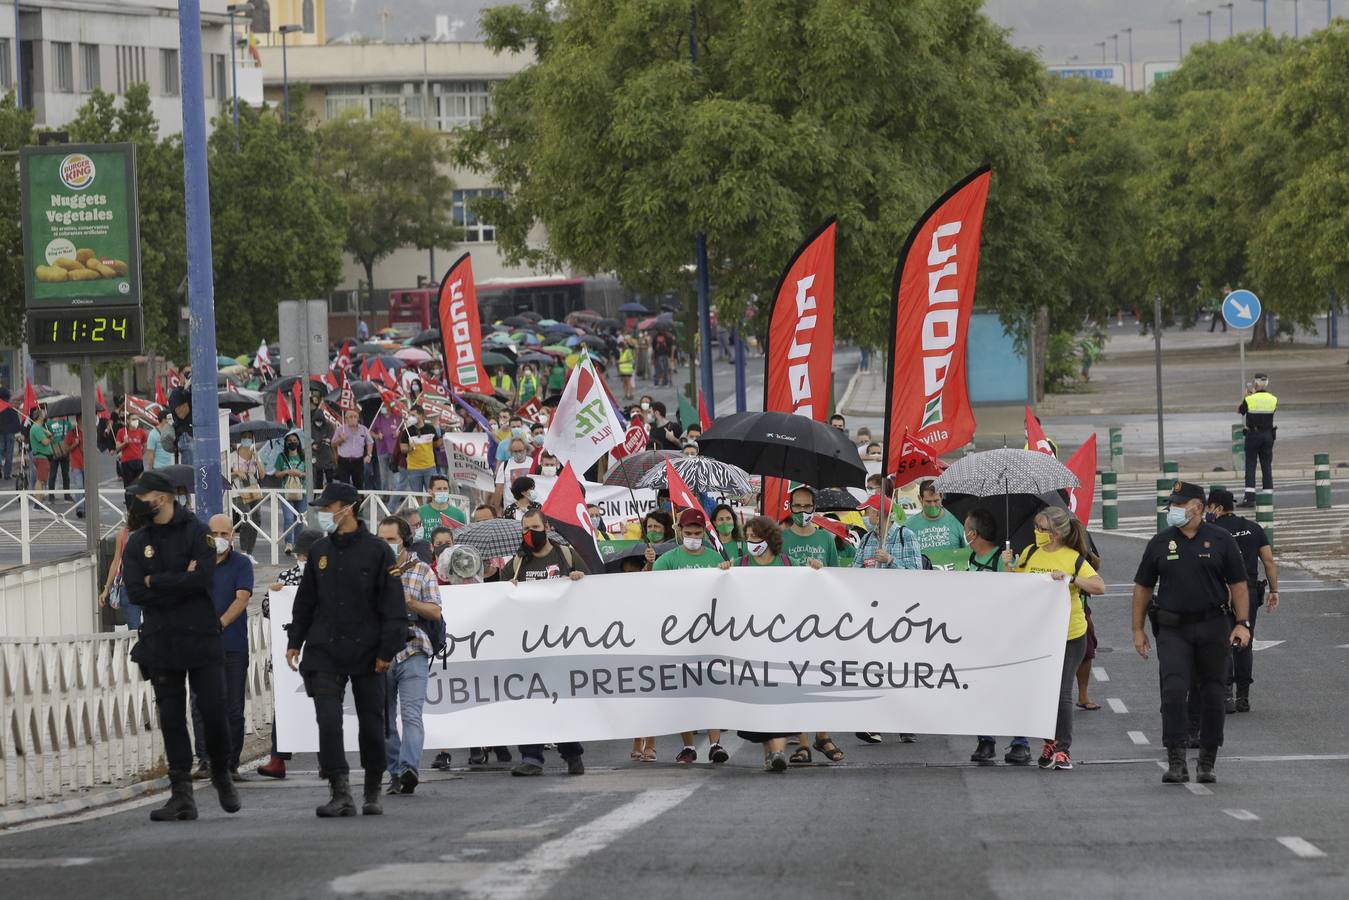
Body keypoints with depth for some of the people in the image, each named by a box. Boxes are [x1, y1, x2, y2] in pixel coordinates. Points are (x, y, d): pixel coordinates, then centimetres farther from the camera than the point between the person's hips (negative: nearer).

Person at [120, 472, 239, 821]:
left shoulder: (197, 533, -2)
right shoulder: (137, 544, 9)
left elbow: (204, 579, -16)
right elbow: (135, 593, -3)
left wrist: (156, 582, -9)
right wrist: (180, 582, -11)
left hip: (201, 639, -3)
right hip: (161, 643, 3)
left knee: (214, 713, -4)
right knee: (171, 720, 2)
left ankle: (222, 775, 20)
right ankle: (182, 796, 3)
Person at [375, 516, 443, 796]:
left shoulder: (422, 571, 6)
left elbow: (436, 612, 2)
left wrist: (409, 602, -14)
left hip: (412, 651, -3)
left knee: (411, 715, -17)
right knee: (385, 719, 5)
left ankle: (409, 768, -30)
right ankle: (395, 774, 13)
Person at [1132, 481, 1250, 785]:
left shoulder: (1221, 540, 2)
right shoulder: (1160, 543, 5)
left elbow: (1238, 585, 3)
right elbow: (1142, 588, 11)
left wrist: (1242, 623, -7)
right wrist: (1138, 630, 7)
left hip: (1213, 627, 0)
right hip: (1173, 630, 0)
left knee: (1212, 694, 5)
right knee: (1173, 691, -14)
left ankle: (1207, 764, 17)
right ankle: (1176, 763, -15)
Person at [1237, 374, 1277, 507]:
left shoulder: (1249, 400, -11)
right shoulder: (1273, 400, -3)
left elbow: (1239, 411, 5)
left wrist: (1246, 395, 18)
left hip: (1253, 435, -3)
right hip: (1268, 435, 3)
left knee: (1250, 466, 1)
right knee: (1267, 466, 7)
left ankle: (1249, 497, -7)